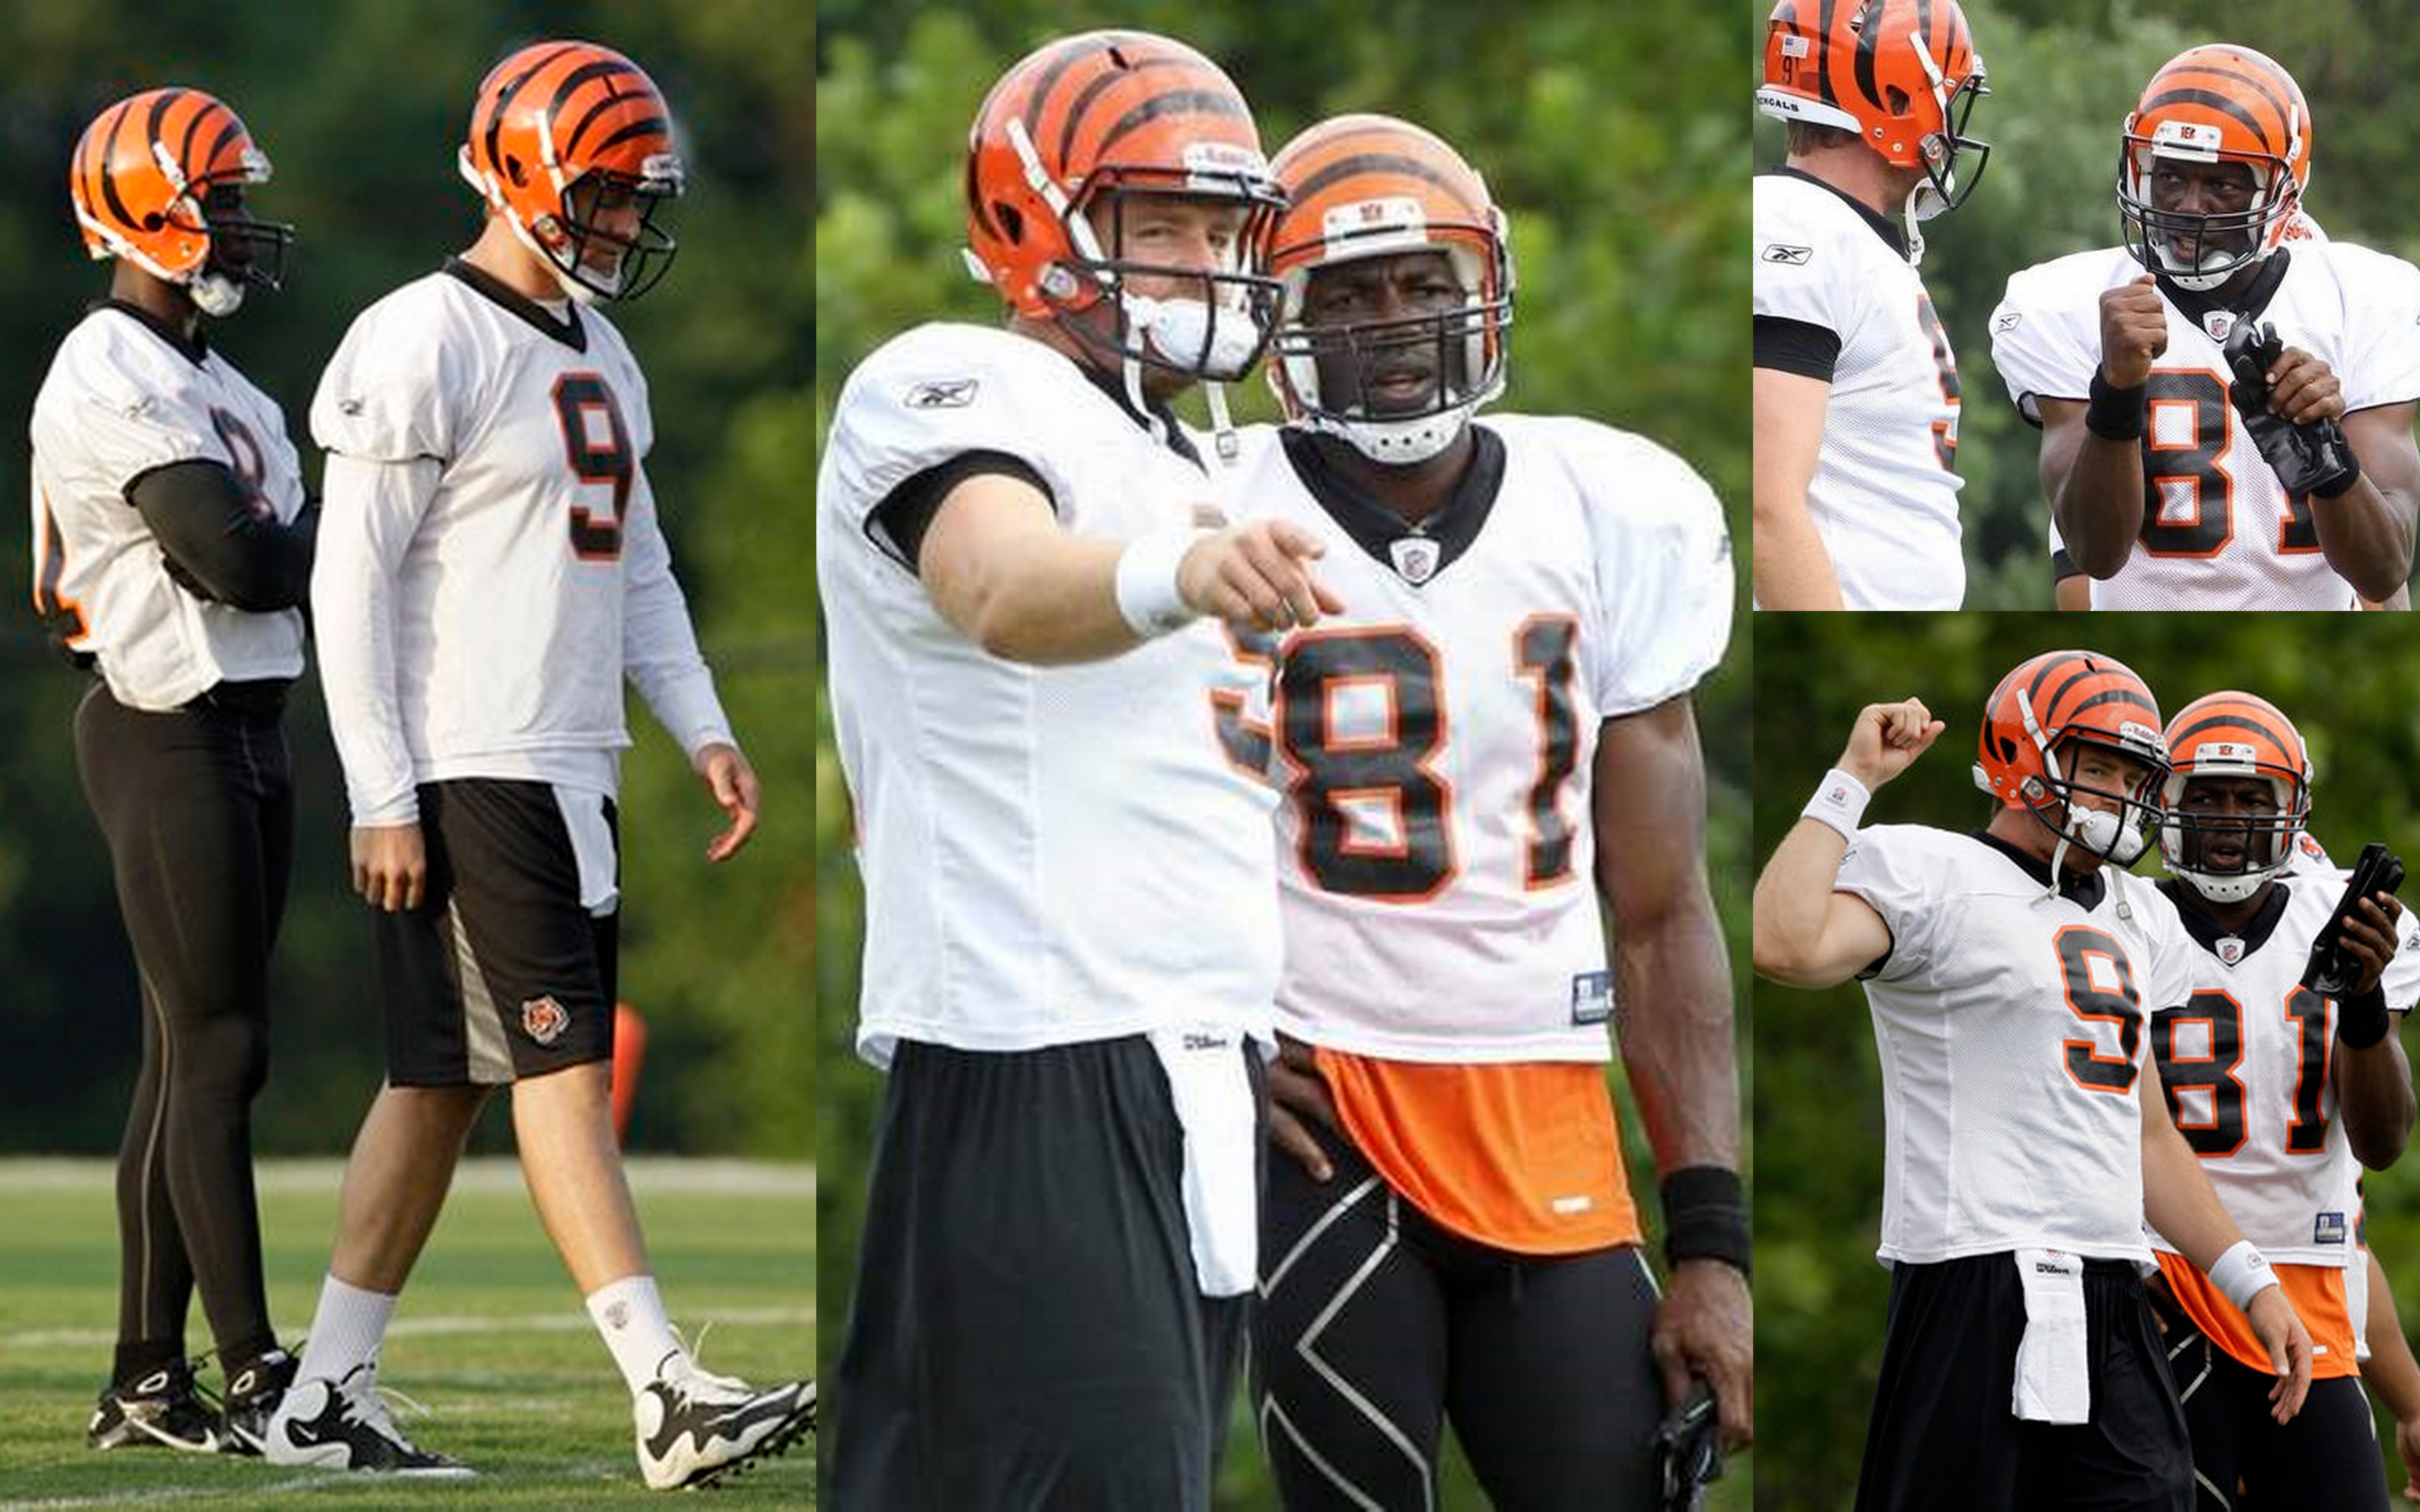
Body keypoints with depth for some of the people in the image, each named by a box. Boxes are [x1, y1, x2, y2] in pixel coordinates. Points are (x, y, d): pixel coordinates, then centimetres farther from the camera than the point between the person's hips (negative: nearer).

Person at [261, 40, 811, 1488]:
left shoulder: (600, 356, 17)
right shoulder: (426, 347, -12)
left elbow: (639, 570, 23)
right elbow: (353, 583, -13)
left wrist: (704, 728, 11)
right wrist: (383, 800, -16)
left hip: (571, 770, 9)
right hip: (470, 774, -9)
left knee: (441, 1082, 10)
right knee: (564, 1069, -12)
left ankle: (328, 1394, 16)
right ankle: (670, 1397, -17)